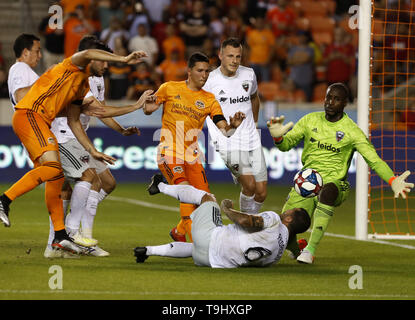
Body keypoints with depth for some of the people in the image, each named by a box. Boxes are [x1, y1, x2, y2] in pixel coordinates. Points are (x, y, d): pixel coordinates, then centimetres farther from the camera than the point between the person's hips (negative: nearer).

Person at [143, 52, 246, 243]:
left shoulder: (209, 100, 6)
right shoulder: (170, 88, 2)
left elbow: (223, 129, -2)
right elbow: (148, 110, 9)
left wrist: (232, 125, -25)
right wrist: (148, 104, -14)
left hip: (191, 155, 4)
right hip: (169, 153, -4)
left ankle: (179, 232, 27)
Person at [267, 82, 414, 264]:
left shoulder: (352, 131, -1)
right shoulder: (310, 121, 8)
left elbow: (374, 160, -6)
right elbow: (285, 145, 10)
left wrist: (393, 181, -23)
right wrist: (278, 137, -15)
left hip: (334, 183, -3)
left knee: (328, 191, -42)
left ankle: (310, 249, -34)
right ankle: (297, 250, 25)